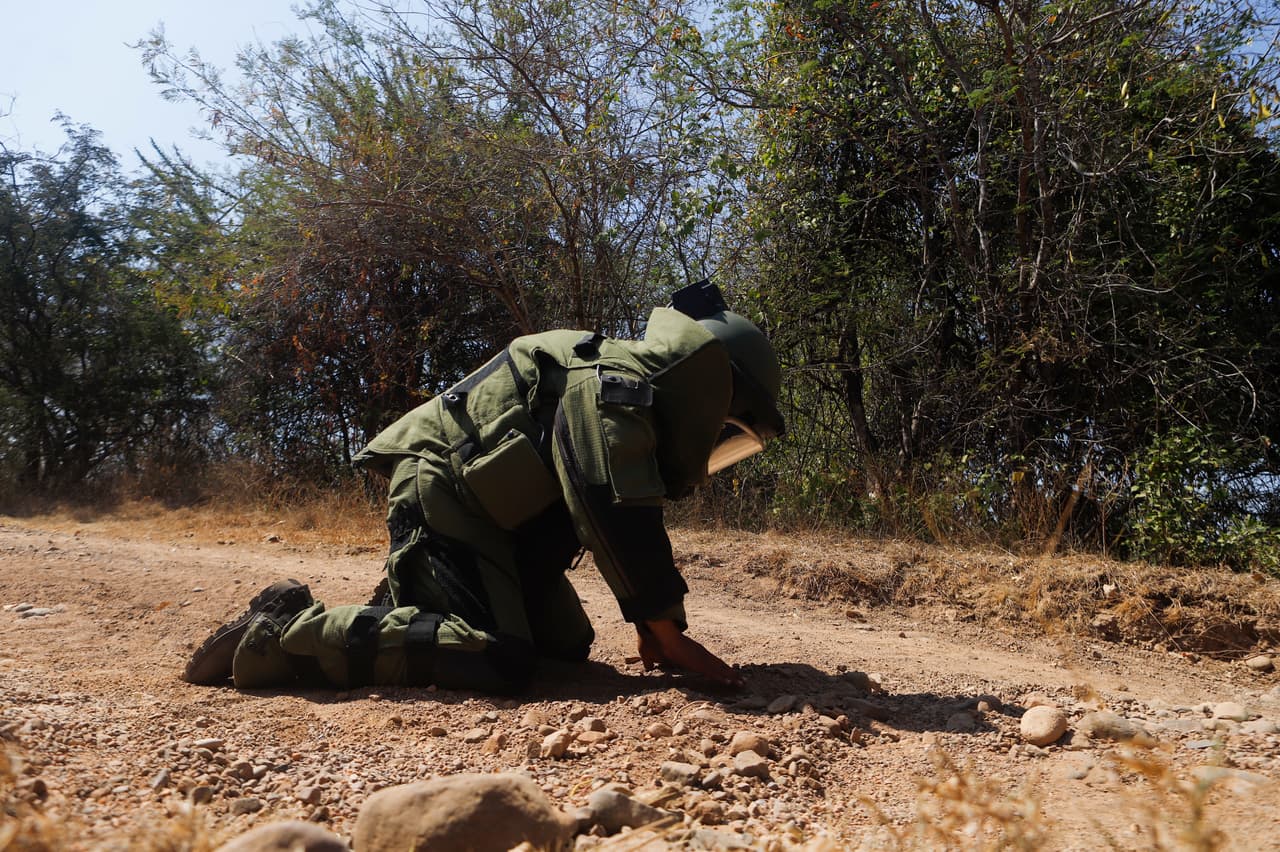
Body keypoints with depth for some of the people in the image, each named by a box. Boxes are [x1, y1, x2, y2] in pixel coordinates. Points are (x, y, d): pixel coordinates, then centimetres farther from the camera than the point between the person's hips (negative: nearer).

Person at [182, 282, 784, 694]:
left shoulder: (633, 401, 14)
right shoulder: (610, 386, -19)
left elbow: (630, 526, 17)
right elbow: (616, 520, -26)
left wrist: (650, 623, 10)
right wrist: (671, 637, -20)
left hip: (490, 509, 11)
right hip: (444, 492, -11)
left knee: (566, 644, 10)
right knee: (496, 659, -25)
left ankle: (401, 608, 17)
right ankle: (284, 632, -15)